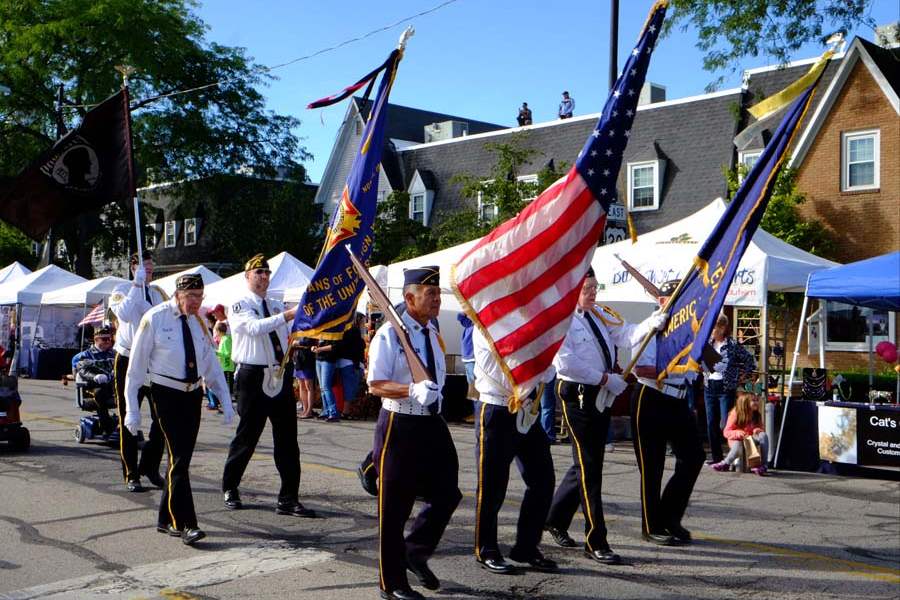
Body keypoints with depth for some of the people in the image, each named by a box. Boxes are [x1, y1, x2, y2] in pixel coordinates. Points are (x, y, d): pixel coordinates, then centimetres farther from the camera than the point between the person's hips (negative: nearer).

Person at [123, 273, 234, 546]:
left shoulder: (199, 322, 7)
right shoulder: (155, 319, -9)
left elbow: (211, 364, 13)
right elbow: (136, 366, -7)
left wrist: (226, 400, 8)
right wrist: (132, 409, -8)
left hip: (193, 394, 6)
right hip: (166, 394, -6)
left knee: (181, 458, 11)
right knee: (179, 459, -12)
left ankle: (167, 520, 24)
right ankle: (185, 524, -10)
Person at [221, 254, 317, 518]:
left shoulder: (277, 305, 14)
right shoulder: (239, 307, -4)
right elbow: (255, 327, -24)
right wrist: (290, 314, -32)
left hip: (281, 377, 5)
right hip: (253, 377, -5)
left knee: (287, 438, 2)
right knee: (247, 436, 5)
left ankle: (288, 499, 7)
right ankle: (230, 488, 27)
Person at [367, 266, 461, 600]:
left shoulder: (433, 334, 11)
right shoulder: (389, 335, -12)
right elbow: (375, 384, -18)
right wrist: (413, 391, -31)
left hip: (432, 424, 7)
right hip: (400, 425, -7)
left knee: (446, 494, 8)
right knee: (394, 506, 3)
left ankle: (416, 553, 31)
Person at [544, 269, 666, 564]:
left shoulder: (599, 314, 12)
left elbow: (625, 334, 5)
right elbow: (566, 362, -21)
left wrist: (653, 322, -11)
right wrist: (606, 378, -18)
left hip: (601, 396, 8)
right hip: (577, 395, -8)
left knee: (587, 464, 17)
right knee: (589, 468, -4)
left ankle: (556, 518, 35)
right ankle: (596, 543, 2)